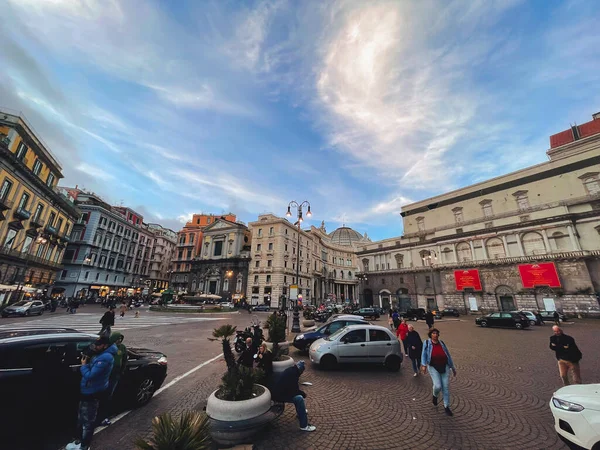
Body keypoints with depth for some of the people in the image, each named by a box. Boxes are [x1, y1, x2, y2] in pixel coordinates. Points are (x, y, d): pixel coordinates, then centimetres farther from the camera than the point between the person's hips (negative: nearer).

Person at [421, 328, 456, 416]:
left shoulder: (442, 343, 2)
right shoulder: (427, 343, -8)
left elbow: (448, 355, 12)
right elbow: (424, 354, -11)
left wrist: (452, 367, 14)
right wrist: (423, 365, -23)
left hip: (444, 367, 3)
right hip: (433, 368, -3)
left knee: (446, 387, 4)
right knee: (438, 386, -11)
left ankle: (446, 406, 23)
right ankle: (435, 396, 24)